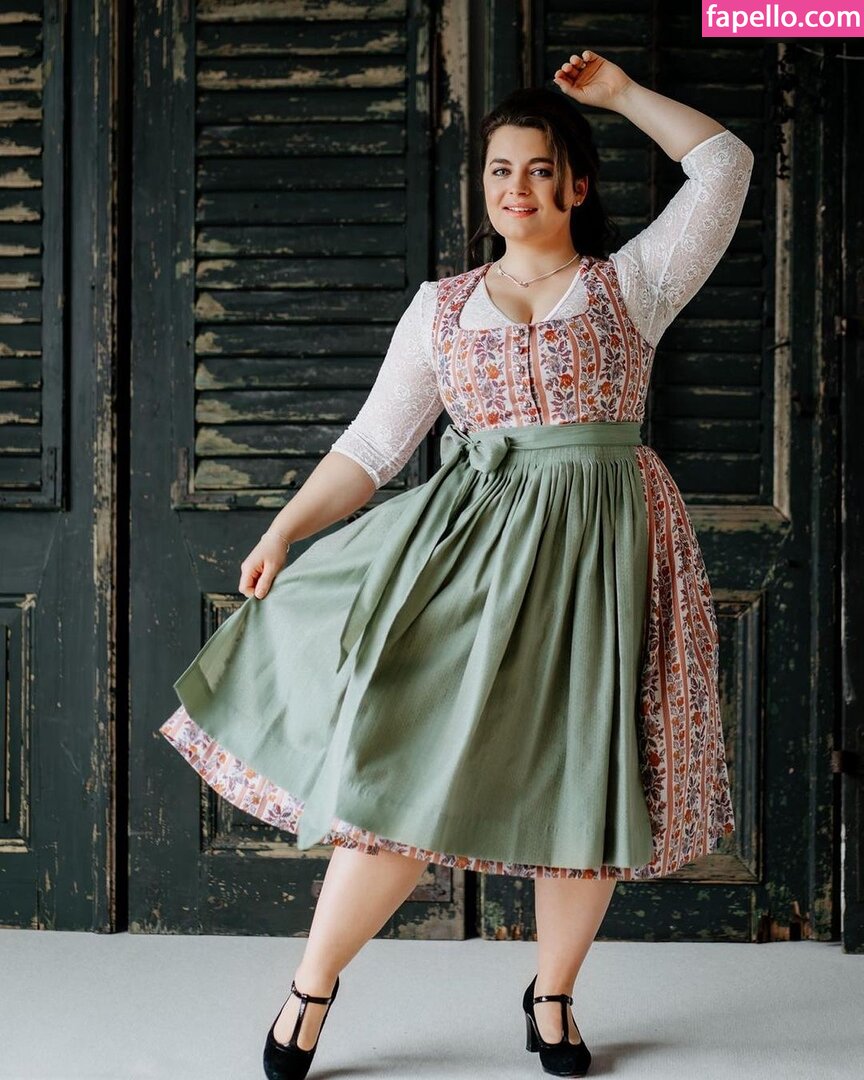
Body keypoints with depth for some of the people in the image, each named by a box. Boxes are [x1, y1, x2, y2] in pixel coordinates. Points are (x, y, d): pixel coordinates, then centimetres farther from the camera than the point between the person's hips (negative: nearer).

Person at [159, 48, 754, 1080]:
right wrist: (285, 531, -1)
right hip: (476, 540, 0)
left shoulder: (631, 283, 10)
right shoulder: (442, 307, 13)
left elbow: (724, 163, 5)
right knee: (414, 760, -8)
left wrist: (618, 90, 11)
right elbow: (372, 442, 9)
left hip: (602, 544, 0)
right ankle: (313, 983, 7)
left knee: (585, 774, 4)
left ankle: (553, 995, 23)